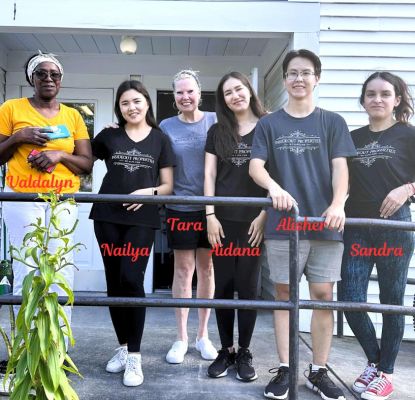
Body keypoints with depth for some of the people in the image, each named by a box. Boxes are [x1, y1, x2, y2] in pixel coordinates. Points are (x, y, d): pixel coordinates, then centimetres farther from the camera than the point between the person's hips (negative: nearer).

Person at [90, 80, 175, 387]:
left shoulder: (160, 139, 7)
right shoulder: (108, 135, 10)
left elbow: (168, 185, 6)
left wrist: (149, 192, -12)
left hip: (142, 219, -2)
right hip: (108, 217, 2)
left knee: (131, 280, -12)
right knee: (114, 282, 6)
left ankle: (135, 355, -1)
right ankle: (123, 347, 22)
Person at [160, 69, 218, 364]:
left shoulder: (215, 121, 3)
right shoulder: (167, 126, 5)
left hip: (211, 205, 0)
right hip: (180, 206, 0)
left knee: (207, 268, 8)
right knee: (183, 269, 4)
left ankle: (203, 335, 21)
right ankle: (182, 337, 15)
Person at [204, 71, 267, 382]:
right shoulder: (217, 131, 12)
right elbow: (209, 175, 7)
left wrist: (264, 215, -8)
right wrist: (210, 215, -2)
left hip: (254, 219, -2)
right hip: (223, 219, 3)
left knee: (248, 286, 3)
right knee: (223, 285, 6)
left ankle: (245, 352, 16)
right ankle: (226, 350, 18)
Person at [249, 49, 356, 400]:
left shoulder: (332, 122, 8)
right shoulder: (269, 124, 9)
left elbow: (340, 166, -2)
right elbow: (255, 165, -1)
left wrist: (338, 204, -21)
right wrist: (274, 187, -23)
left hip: (325, 223, 0)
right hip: (282, 223, 0)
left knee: (323, 295, 3)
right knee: (284, 294, 6)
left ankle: (318, 371, 17)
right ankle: (284, 370, 16)